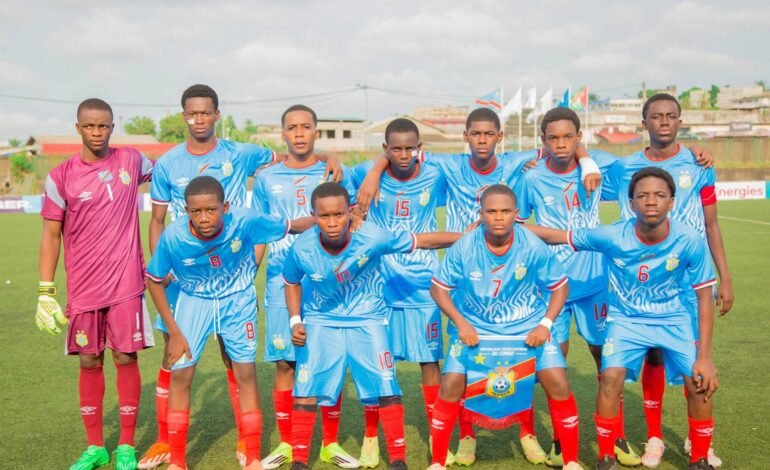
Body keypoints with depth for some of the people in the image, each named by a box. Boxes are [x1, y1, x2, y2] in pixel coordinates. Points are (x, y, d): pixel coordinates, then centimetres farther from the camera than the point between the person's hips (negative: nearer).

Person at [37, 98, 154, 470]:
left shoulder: (131, 161, 2)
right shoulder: (61, 177, -2)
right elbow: (51, 235, 0)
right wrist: (46, 293, -4)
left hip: (126, 284, 0)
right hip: (83, 288, 0)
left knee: (126, 359, 2)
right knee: (89, 362, 7)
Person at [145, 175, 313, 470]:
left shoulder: (244, 222, -30)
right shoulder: (173, 236, -28)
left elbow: (291, 227, -14)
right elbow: (154, 280, -12)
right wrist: (174, 333, -11)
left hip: (238, 301, 0)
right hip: (193, 301, 0)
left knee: (246, 373, 1)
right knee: (180, 374, -3)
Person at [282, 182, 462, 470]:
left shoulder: (373, 237, -29)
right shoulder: (302, 249, -23)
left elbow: (423, 241, -17)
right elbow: (292, 283, 0)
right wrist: (295, 321, -10)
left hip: (366, 319, -1)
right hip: (320, 321, 1)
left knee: (386, 386, -2)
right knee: (306, 387, -4)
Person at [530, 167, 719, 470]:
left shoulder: (690, 241, -22)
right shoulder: (612, 237, -22)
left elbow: (705, 298, -12)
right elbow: (557, 236, -9)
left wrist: (704, 356, -13)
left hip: (673, 319, 0)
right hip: (626, 318, 0)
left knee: (700, 382, -15)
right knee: (611, 376, -21)